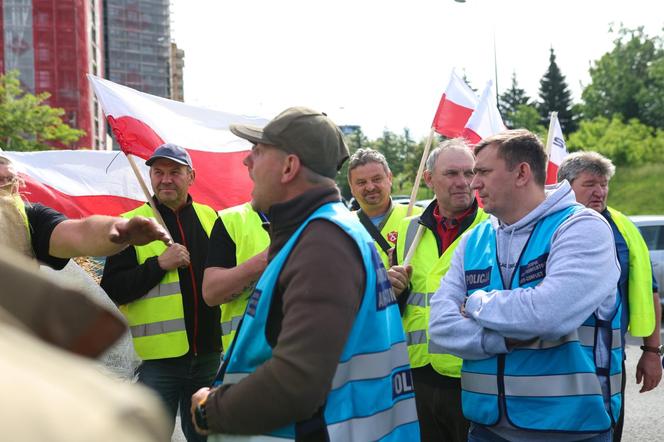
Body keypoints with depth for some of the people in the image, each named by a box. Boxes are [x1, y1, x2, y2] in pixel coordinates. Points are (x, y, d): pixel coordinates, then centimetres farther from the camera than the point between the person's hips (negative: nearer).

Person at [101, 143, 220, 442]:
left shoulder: (210, 217, 7)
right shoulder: (131, 224, -3)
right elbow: (111, 291, -9)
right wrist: (159, 264, -18)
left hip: (208, 354, 4)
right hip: (158, 359, -3)